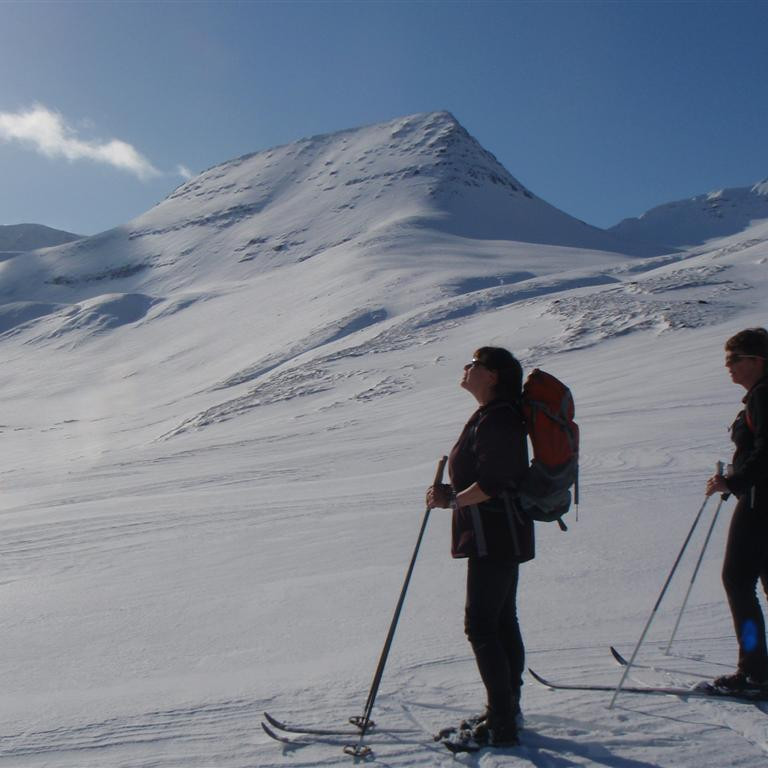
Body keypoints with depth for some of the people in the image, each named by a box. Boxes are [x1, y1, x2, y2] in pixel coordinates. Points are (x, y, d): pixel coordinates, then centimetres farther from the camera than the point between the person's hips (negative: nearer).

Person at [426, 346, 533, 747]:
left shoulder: (496, 419, -18)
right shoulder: (494, 416, 15)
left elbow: (492, 483, -25)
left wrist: (453, 499, -14)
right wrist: (454, 492, 8)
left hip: (493, 537, -11)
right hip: (503, 535, 11)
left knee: (481, 626, -6)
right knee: (503, 623, 16)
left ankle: (501, 725, 1)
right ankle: (507, 710, 27)